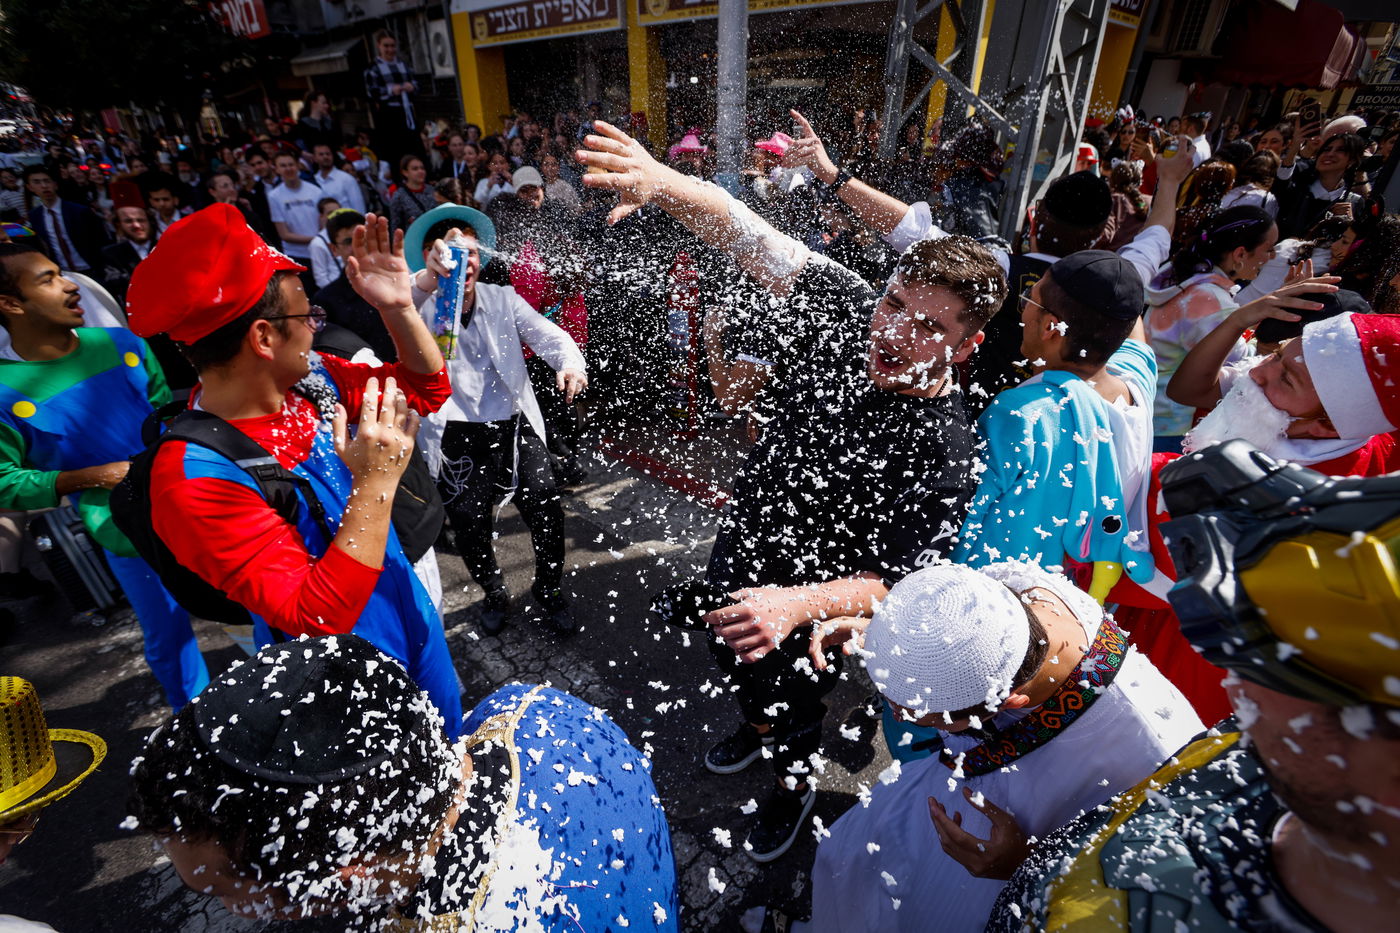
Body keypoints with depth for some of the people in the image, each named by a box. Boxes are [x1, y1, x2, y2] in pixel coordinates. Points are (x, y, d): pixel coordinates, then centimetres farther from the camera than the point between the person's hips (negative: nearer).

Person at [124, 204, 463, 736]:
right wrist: (374, 484, -38)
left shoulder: (312, 377, -11)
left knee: (449, 752, 29)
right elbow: (315, 618, -32)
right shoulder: (198, 478, -30)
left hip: (412, 618, 6)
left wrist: (399, 308, -15)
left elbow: (426, 390, 1)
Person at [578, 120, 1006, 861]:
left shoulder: (942, 451, -32)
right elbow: (749, 239, -25)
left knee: (793, 704, 24)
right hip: (739, 551, 6)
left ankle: (794, 784, 59)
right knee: (736, 666, 33)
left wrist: (797, 605, -48)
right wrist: (664, 183, -42)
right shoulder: (853, 317, -20)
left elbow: (894, 583, -30)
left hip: (805, 606, -5)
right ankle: (759, 726, 67)